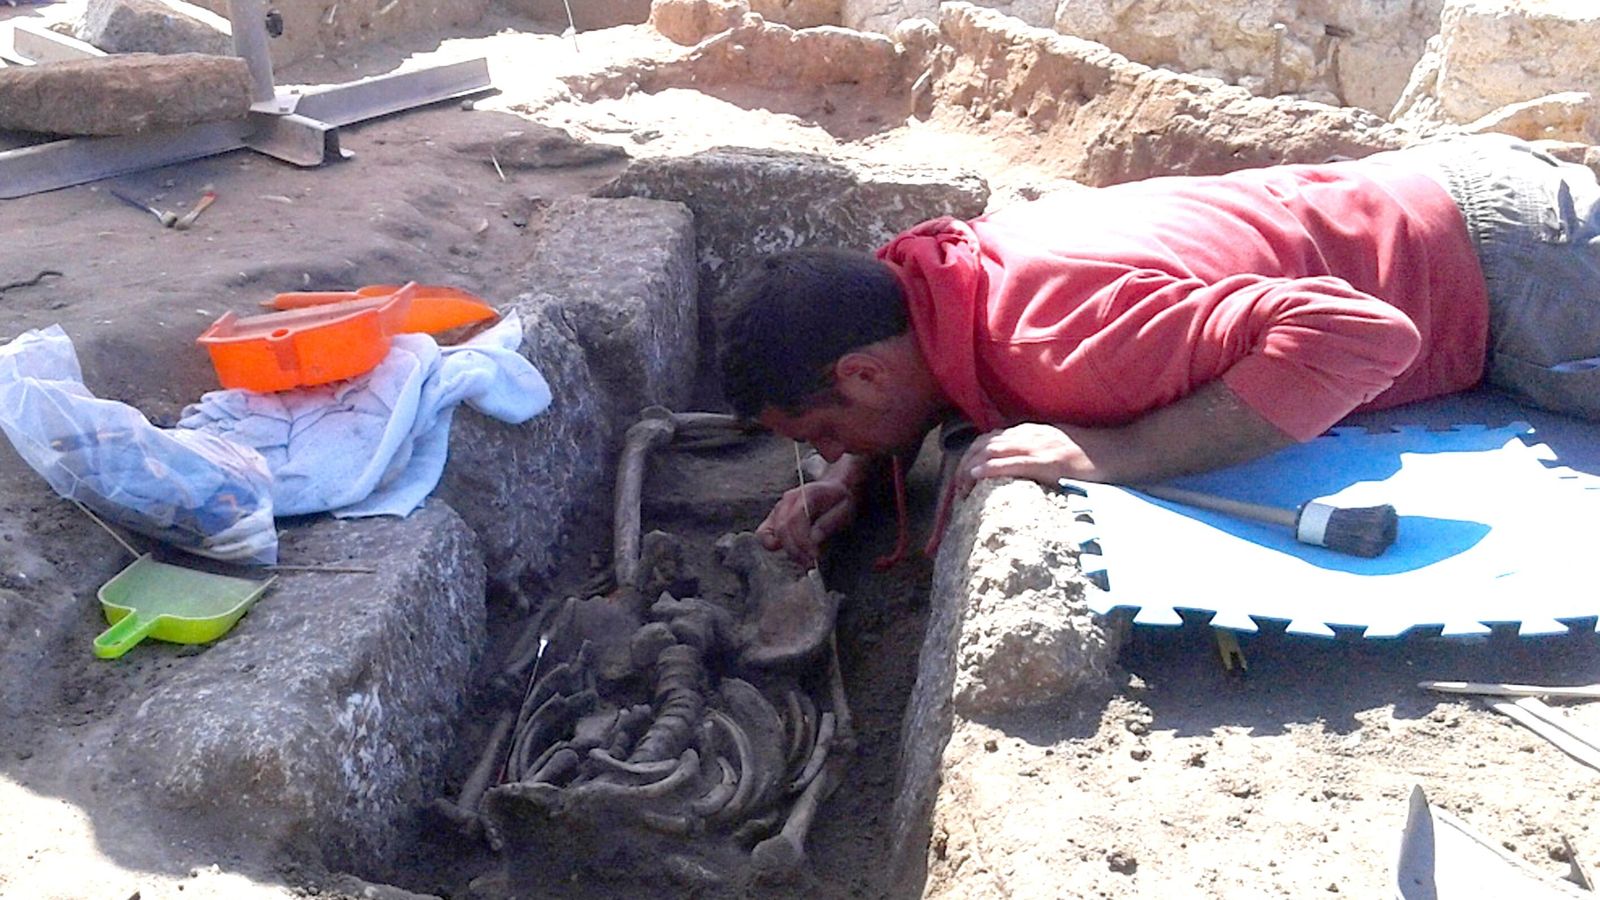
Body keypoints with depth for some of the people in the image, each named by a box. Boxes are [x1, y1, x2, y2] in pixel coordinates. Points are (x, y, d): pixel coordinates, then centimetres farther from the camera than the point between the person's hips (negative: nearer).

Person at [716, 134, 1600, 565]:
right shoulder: (925, 270, -16)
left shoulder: (1062, 337, -41)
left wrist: (1113, 454, -45)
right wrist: (848, 474, -13)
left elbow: (1361, 336, -44)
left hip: (1491, 252, -6)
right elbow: (913, 389, 7)